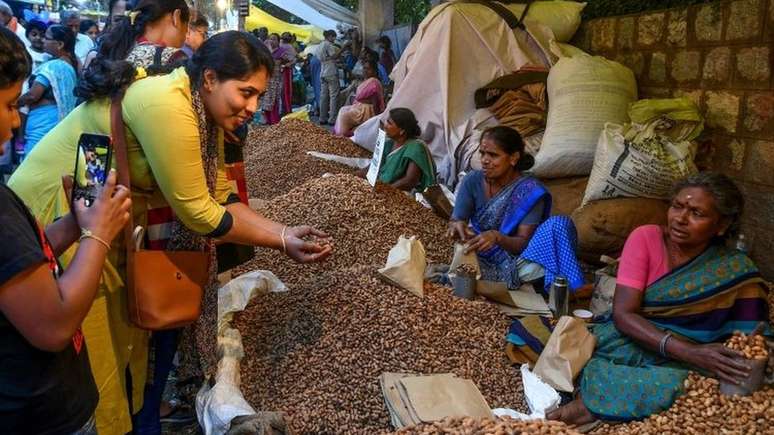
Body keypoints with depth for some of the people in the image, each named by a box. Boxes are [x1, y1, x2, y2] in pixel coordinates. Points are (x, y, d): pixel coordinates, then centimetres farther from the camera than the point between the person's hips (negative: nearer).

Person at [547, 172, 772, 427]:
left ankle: (590, 405, -27)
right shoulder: (646, 238, -6)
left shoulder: (736, 271, -3)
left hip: (683, 365, 1)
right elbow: (622, 314, -15)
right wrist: (687, 351, -28)